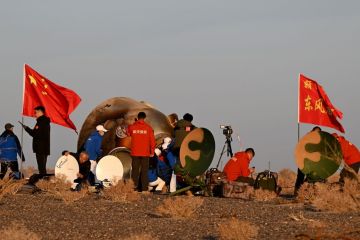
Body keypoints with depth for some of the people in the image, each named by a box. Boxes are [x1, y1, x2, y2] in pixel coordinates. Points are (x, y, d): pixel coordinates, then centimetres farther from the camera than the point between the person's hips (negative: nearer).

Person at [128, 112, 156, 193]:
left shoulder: (132, 127, -1)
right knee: (144, 171, 2)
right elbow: (152, 140, -3)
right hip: (145, 153, -1)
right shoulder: (148, 128, -4)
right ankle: (144, 188, -2)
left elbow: (128, 133, 19)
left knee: (135, 170, 7)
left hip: (135, 153, 1)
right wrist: (152, 152, 5)